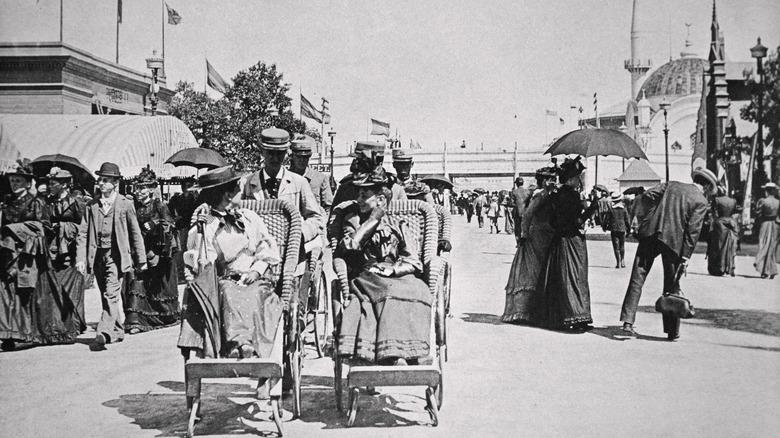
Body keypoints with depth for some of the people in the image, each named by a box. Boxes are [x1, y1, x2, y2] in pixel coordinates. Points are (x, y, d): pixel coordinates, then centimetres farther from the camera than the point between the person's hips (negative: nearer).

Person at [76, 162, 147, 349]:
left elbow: (135, 233, 4)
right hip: (98, 255, 4)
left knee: (111, 295, -14)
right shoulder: (92, 205, 7)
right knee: (107, 296, 12)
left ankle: (103, 333, -18)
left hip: (117, 255, -4)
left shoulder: (125, 204, -1)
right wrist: (81, 258, -3)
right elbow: (84, 234, 7)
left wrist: (141, 260, 5)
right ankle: (117, 331, 24)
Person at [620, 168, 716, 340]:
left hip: (650, 233, 2)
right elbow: (693, 230, -6)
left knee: (638, 278, 5)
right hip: (673, 241, -2)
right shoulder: (701, 201, 3)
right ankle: (672, 331, 14)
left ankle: (628, 321, -6)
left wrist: (642, 219, 13)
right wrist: (686, 256, -7)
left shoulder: (671, 185, 15)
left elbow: (646, 196, 4)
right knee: (672, 286, 9)